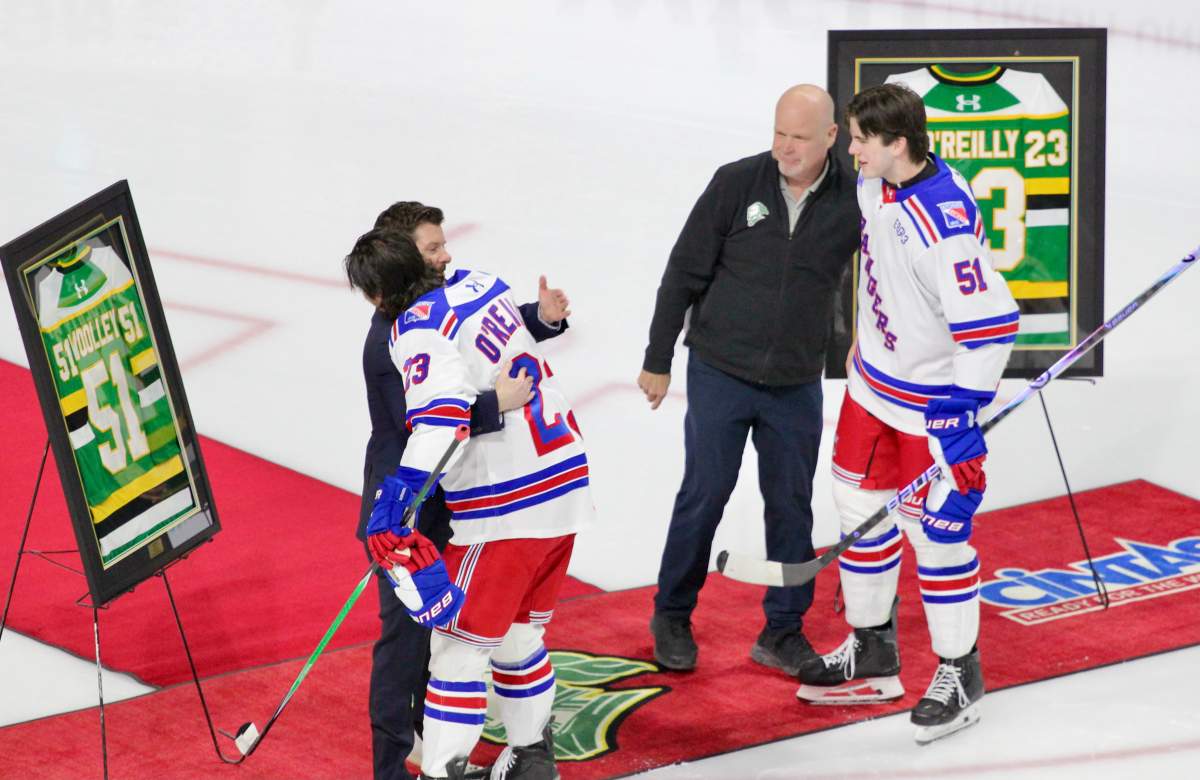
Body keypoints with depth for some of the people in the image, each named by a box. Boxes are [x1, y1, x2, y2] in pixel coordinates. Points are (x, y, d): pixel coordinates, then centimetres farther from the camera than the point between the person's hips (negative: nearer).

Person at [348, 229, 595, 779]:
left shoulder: (418, 328, -15)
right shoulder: (479, 285, 9)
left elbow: (443, 412, -32)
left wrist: (401, 489, -38)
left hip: (506, 506, -8)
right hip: (567, 485, 8)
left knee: (459, 642, 0)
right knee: (519, 633, 22)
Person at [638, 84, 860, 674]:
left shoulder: (852, 200, -7)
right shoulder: (737, 183, -9)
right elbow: (685, 273, -3)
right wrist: (658, 360, 0)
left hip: (796, 386, 1)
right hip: (719, 373, -1)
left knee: (791, 507, 7)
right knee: (703, 496, 5)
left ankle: (782, 633, 19)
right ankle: (672, 617, 22)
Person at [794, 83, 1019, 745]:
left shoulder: (947, 220, -30)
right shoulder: (873, 183, -3)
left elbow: (990, 322, -29)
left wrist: (962, 412, -26)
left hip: (934, 395, -9)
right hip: (874, 380, 9)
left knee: (936, 530, -3)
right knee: (860, 506, 16)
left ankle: (959, 673, 14)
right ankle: (872, 653, 31)